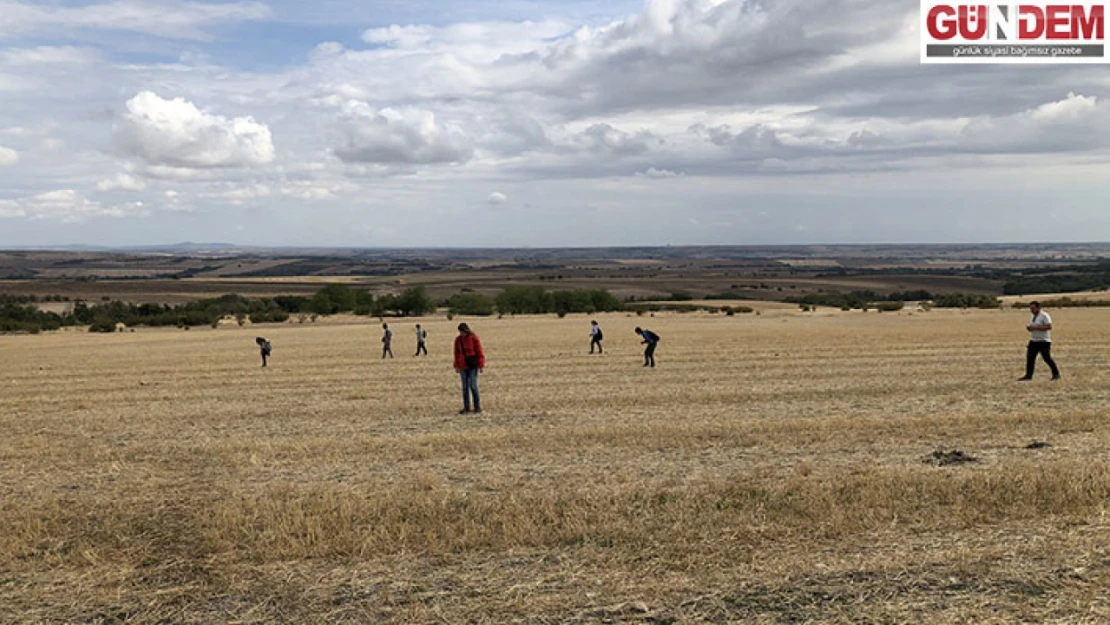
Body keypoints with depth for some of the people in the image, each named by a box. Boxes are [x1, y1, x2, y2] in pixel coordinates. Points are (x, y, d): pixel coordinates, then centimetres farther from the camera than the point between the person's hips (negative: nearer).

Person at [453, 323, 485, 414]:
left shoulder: (473, 338, -7)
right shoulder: (458, 339, 5)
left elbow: (479, 352, -5)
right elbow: (457, 353, 12)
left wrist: (481, 365, -6)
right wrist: (456, 365, 10)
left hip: (473, 365, -4)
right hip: (463, 366, 4)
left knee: (473, 386, -4)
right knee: (465, 387, 7)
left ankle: (477, 406, 6)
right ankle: (466, 407, 13)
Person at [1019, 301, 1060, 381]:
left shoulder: (1044, 316, -12)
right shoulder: (1033, 316, 14)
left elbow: (1049, 327, -22)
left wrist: (1035, 328, -24)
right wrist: (1029, 328, 3)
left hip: (1043, 341, -8)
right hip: (1033, 340, 8)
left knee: (1047, 358, -3)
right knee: (1030, 357, 0)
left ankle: (1056, 374, 13)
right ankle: (1028, 375, 1)